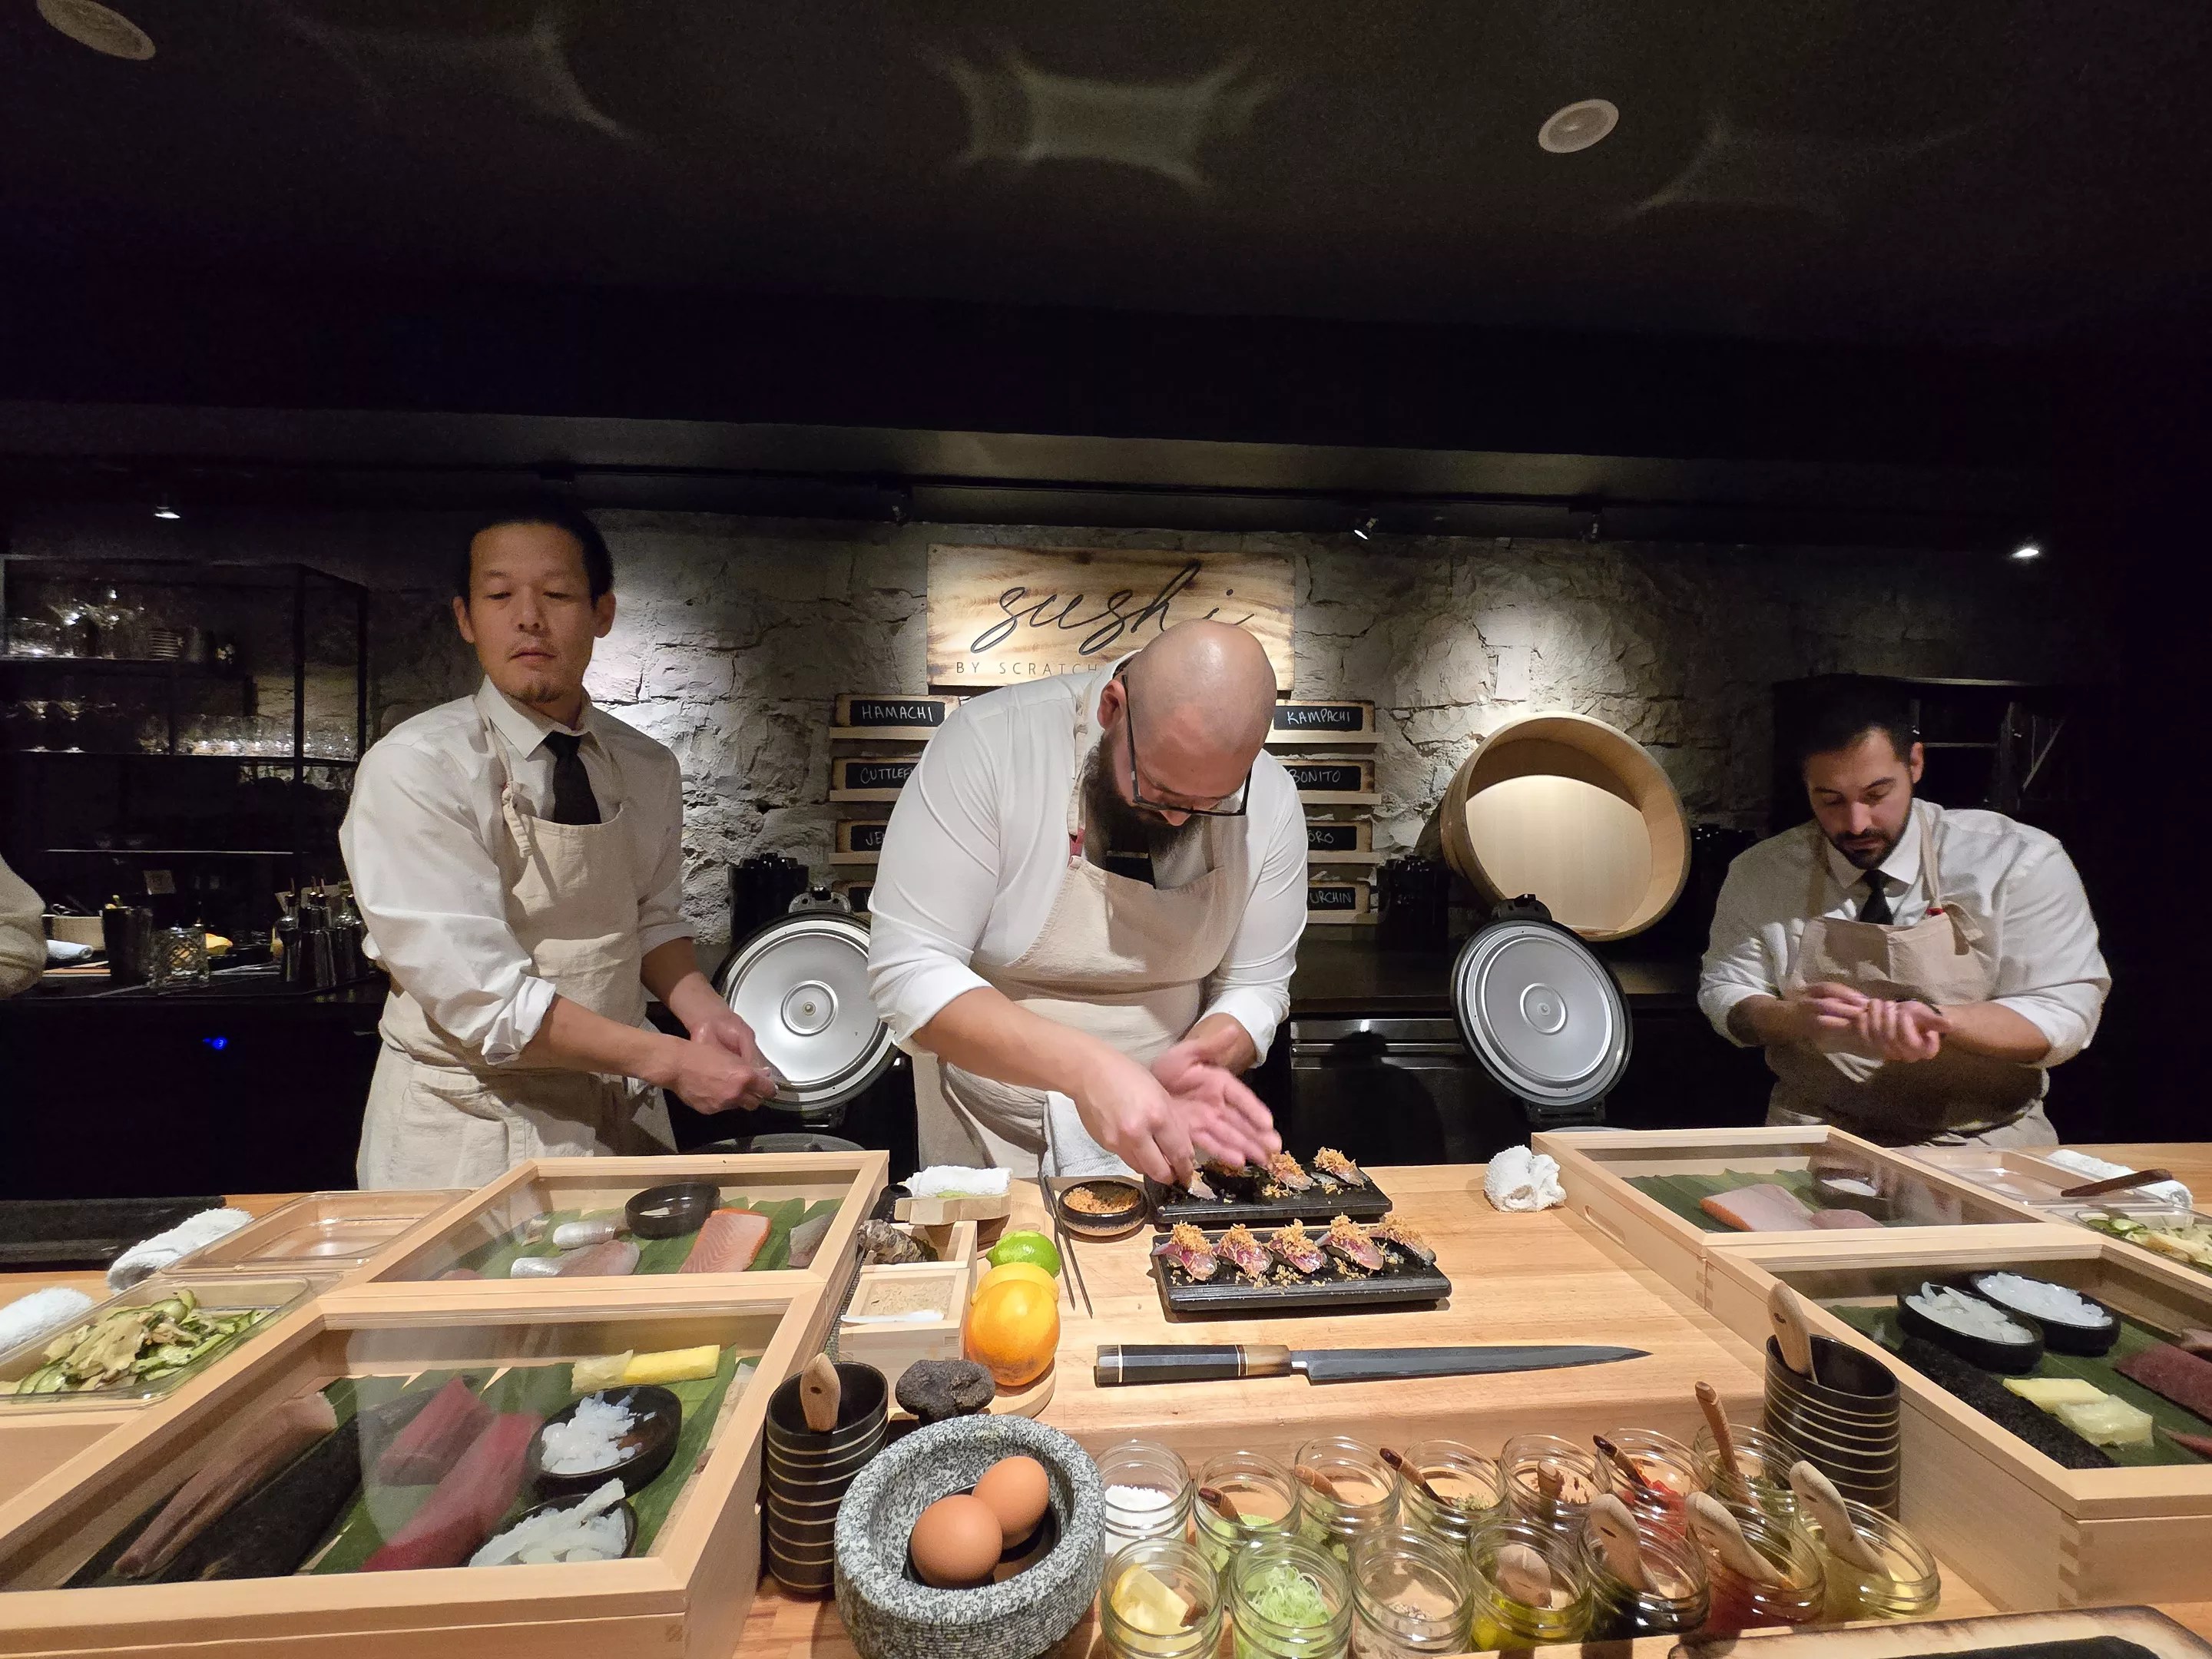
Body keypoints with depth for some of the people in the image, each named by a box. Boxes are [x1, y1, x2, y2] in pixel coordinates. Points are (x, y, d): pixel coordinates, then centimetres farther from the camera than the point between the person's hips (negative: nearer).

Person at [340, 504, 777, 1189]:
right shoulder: (414, 769, -16)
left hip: (619, 1120, 5)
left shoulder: (650, 771, -1)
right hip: (466, 1137, -4)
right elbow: (479, 995, -22)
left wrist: (701, 1010, -8)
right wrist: (670, 1060, -22)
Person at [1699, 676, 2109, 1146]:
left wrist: (1936, 1019, -26)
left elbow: (2065, 1013, -5)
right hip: (1815, 1136, 0)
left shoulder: (2021, 862, -4)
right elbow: (1723, 993, 3)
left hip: (1983, 1139, 1)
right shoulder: (1759, 874, 0)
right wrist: (1794, 1017, -19)